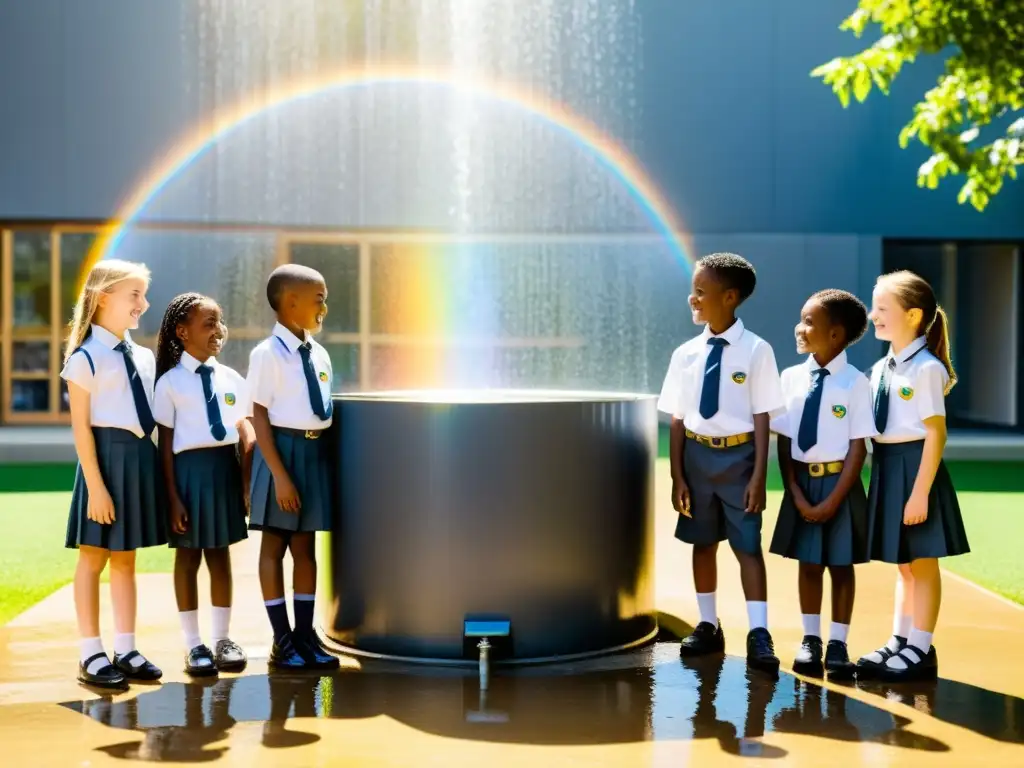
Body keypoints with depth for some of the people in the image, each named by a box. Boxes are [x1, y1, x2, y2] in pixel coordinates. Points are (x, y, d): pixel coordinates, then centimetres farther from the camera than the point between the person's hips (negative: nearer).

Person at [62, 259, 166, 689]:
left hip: (141, 455, 7)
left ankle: (125, 650, 19)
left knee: (125, 558, 12)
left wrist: (158, 465, 10)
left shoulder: (144, 357, 11)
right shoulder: (85, 358, -10)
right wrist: (96, 485, -17)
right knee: (93, 557, 2)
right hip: (107, 454, -7)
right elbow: (80, 427, -13)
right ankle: (91, 655, 8)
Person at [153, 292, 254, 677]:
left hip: (225, 466, 4)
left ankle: (221, 638, 23)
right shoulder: (171, 382, -6)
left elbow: (245, 433, 9)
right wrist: (173, 497, -11)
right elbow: (165, 443, -7)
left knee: (220, 555, 12)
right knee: (188, 556, 6)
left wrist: (247, 482, 2)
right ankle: (193, 644, 16)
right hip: (190, 467, -4)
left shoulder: (232, 379, 5)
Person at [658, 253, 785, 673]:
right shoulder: (687, 353, 1)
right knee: (703, 542, 14)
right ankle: (708, 625, 26)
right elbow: (677, 420, 4)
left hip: (738, 455, -4)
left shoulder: (756, 351, -10)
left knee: (748, 545, -1)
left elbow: (762, 419, -8)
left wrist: (759, 476, -10)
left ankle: (759, 635, 3)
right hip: (697, 454, 4)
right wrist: (677, 476, 2)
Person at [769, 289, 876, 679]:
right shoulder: (791, 377, -1)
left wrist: (833, 500, -14)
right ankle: (810, 640, 22)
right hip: (802, 481, 3)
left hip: (839, 482, -3)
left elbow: (858, 447, -10)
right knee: (808, 563, 11)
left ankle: (837, 645, 16)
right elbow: (783, 442, 1)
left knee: (840, 566, 7)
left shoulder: (855, 382, -12)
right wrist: (797, 495, -7)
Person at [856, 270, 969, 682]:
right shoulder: (880, 369, 9)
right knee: (904, 565, 16)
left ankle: (921, 650, 10)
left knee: (923, 565, 2)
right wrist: (878, 473, 11)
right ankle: (898, 643, 25)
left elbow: (935, 433, -16)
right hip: (886, 468, 8)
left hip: (915, 467, -8)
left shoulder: (926, 368, -14)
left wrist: (920, 491, -19)